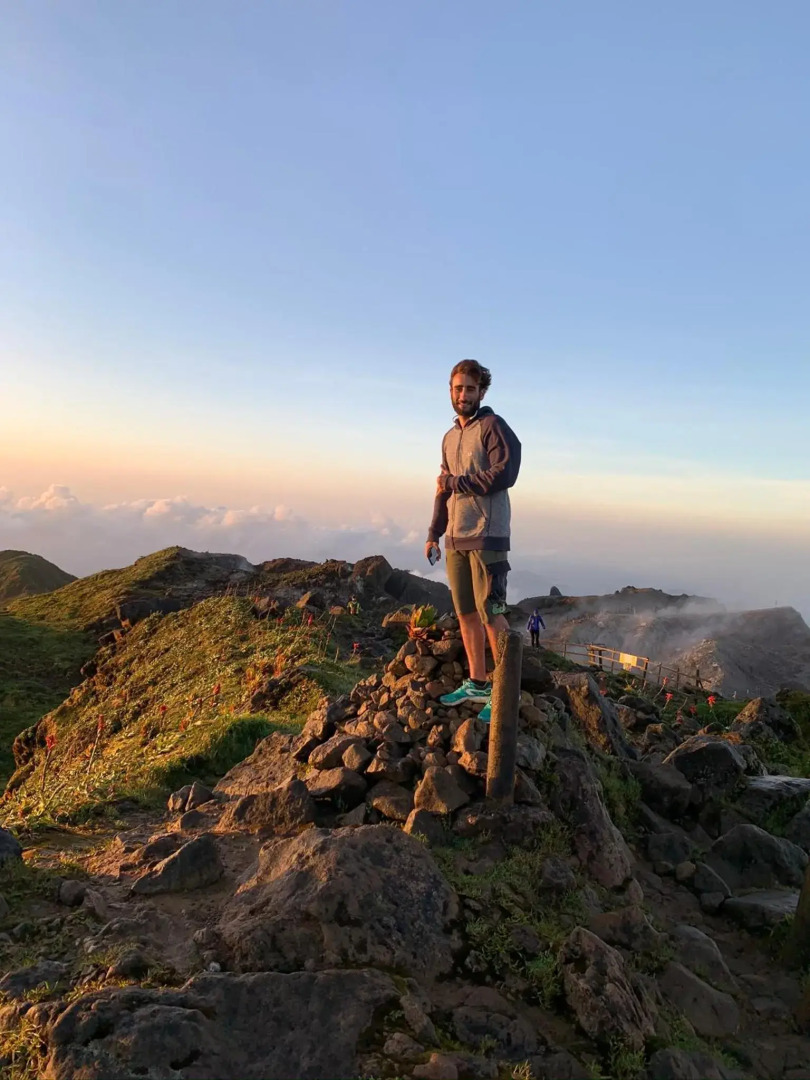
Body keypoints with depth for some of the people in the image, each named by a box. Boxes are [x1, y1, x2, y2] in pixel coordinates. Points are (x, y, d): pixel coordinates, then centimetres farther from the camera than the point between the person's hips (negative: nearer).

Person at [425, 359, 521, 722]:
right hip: (455, 538, 7)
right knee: (465, 612, 10)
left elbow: (505, 473, -18)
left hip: (486, 536, -7)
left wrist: (455, 482, -9)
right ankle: (477, 683, 19)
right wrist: (434, 534, 17)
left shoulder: (493, 426, -4)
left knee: (490, 613, -7)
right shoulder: (449, 438, 19)